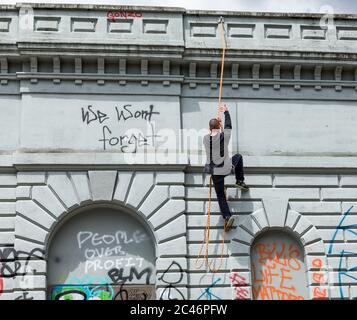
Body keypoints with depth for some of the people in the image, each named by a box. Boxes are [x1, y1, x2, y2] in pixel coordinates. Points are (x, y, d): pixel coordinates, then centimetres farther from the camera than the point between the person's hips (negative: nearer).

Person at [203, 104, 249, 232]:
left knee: (220, 196, 10)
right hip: (227, 168, -1)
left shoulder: (205, 138, -7)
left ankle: (227, 216, -10)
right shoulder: (225, 135, -11)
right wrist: (226, 112, 25)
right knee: (238, 156, 31)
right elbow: (228, 125, 10)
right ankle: (240, 181, 33)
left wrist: (216, 123, 28)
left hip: (215, 171, 1)